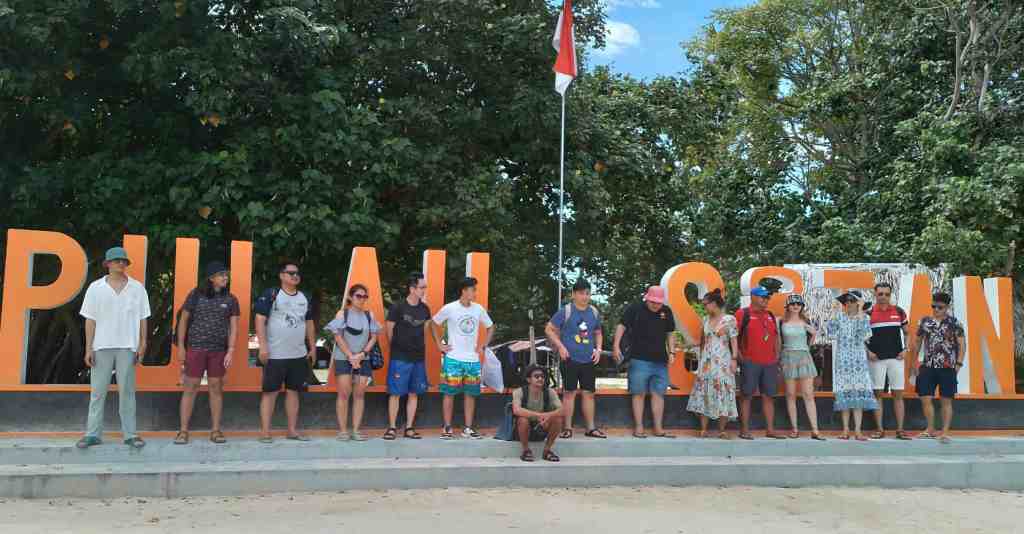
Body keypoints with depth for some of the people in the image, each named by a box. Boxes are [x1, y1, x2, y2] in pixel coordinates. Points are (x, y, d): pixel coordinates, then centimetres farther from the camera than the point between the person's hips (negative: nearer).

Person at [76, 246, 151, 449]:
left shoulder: (137, 288, 5)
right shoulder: (96, 288, 4)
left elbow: (142, 318, 7)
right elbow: (90, 320, 3)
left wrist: (142, 344, 1)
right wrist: (88, 348, -2)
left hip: (127, 346, 0)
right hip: (102, 346, 0)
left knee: (127, 390, 3)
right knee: (97, 391, 4)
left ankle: (129, 434, 8)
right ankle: (93, 434, 11)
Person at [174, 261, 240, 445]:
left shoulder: (230, 300, 4)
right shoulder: (196, 295, 1)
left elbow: (233, 327, 2)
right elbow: (184, 319, 5)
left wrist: (230, 351, -6)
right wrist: (181, 346, 1)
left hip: (219, 350, 1)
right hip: (195, 348, -1)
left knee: (216, 388, 6)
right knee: (190, 388, 0)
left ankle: (215, 431, 12)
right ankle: (183, 431, 6)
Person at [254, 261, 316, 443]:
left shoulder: (304, 298, 13)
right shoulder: (270, 295, -5)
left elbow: (309, 324, 20)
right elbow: (260, 320, -10)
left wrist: (312, 347, 16)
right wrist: (263, 346, -16)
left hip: (299, 355, 6)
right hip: (275, 354, -6)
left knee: (293, 391, 10)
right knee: (270, 392, -1)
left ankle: (292, 430, 18)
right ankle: (265, 432, 5)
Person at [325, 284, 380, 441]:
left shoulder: (369, 315, 6)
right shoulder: (342, 313, -3)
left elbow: (373, 337, 5)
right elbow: (338, 337, -8)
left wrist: (362, 354, -9)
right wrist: (351, 357, -13)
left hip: (363, 360, 3)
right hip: (343, 359, -3)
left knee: (359, 394, 1)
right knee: (344, 394, -4)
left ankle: (356, 430, 5)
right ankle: (342, 430, 1)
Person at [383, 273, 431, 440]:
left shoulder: (425, 309, 6)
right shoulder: (397, 307, -10)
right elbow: (389, 330, 0)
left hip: (419, 358, 5)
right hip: (400, 358, -5)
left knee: (414, 393, 8)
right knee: (395, 393, -1)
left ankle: (409, 428, 16)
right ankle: (392, 428, 8)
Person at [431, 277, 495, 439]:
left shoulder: (479, 309, 3)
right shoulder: (449, 308, -7)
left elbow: (490, 327, 17)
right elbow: (434, 324, 3)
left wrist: (483, 346, 8)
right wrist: (440, 345, -2)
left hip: (473, 359, 4)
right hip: (453, 359, -4)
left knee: (470, 394, 7)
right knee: (449, 393, 0)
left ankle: (468, 428, 14)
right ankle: (447, 429, 8)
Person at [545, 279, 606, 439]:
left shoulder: (594, 312, 9)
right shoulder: (565, 311, -6)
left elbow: (598, 333, 21)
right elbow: (549, 329, -2)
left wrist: (598, 349, 6)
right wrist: (560, 346, -10)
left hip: (589, 360, 4)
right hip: (570, 359, -4)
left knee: (589, 393, 7)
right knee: (569, 392, -1)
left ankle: (591, 428, 14)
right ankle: (567, 428, 6)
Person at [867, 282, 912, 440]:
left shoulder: (899, 311, 6)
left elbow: (907, 333, 14)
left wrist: (905, 349, 2)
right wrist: (867, 351, -5)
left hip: (896, 358, 1)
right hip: (876, 359, -1)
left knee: (898, 394, 2)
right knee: (877, 394, 1)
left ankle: (900, 430, 7)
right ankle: (879, 429, 7)